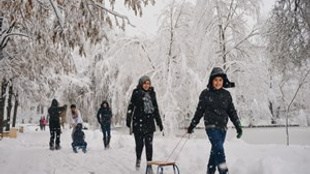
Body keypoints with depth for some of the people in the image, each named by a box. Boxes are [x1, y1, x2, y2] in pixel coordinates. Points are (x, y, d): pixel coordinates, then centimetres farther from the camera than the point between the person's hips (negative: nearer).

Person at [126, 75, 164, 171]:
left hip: (149, 122, 3)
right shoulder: (136, 93, -1)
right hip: (138, 121, -3)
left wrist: (159, 122, 16)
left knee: (149, 144, -1)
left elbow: (156, 109, 17)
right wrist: (128, 120, -10)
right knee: (139, 143, 2)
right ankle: (138, 159, 28)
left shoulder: (152, 93, 11)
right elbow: (131, 107, -3)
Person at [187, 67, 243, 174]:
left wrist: (238, 127, 6)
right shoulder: (206, 94, -3)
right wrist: (192, 126, 7)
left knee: (215, 151, 10)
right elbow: (199, 111, 4)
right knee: (219, 149, -17)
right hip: (211, 126, -4)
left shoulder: (226, 95, 6)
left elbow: (232, 112, 11)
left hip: (222, 127, 4)